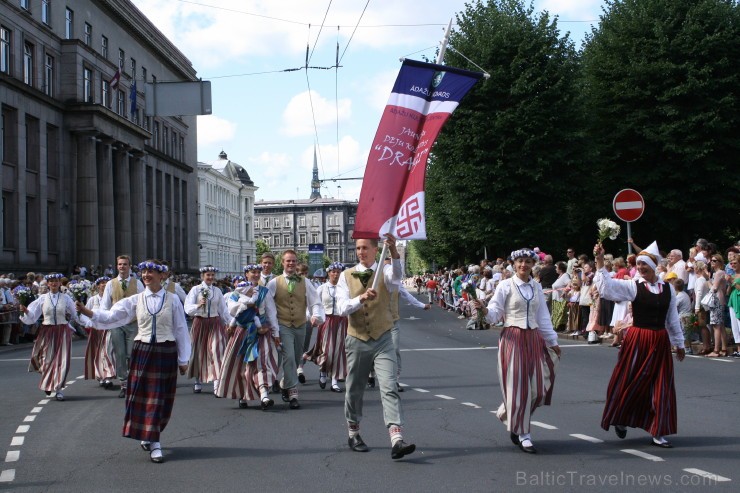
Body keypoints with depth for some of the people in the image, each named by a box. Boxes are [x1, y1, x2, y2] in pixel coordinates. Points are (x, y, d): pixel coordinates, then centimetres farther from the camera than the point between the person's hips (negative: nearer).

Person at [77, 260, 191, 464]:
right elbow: (111, 315, -4)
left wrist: (183, 359, 2)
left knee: (161, 398, 3)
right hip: (142, 351, 2)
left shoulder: (173, 300, -1)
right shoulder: (136, 300, 4)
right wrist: (89, 312, -21)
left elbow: (181, 330, 1)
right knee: (142, 396, 2)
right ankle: (154, 443, 13)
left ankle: (151, 437, 20)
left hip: (166, 352, -2)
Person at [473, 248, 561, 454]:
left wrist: (552, 341, 20)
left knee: (537, 387, 3)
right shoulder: (506, 286, -3)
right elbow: (495, 314, -6)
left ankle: (509, 415, 27)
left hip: (534, 339, 5)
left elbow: (543, 317, 18)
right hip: (513, 339, -5)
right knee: (518, 386, -5)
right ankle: (523, 434, 3)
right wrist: (485, 310, -28)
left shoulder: (536, 288, 11)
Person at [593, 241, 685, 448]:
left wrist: (679, 344, 18)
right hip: (637, 340, -3)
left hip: (660, 342, 3)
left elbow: (673, 318, 13)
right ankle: (621, 420, 30)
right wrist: (599, 261, -27)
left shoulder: (668, 289, 4)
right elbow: (607, 286, -17)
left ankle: (657, 432, 13)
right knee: (630, 383, 5)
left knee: (661, 386, 4)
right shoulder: (633, 286, -5)